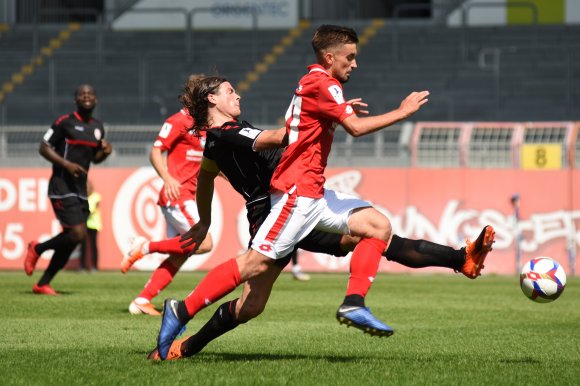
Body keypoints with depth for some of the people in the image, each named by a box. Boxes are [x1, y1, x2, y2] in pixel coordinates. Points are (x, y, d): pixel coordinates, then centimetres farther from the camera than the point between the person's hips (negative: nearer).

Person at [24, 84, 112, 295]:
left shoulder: (98, 127, 14)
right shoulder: (65, 122, -7)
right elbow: (44, 148, -6)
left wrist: (105, 152, 3)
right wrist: (66, 164, -19)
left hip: (80, 189, 7)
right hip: (61, 187, -7)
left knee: (70, 241, 4)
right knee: (78, 233, -18)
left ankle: (43, 284, 14)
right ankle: (37, 249, 7)